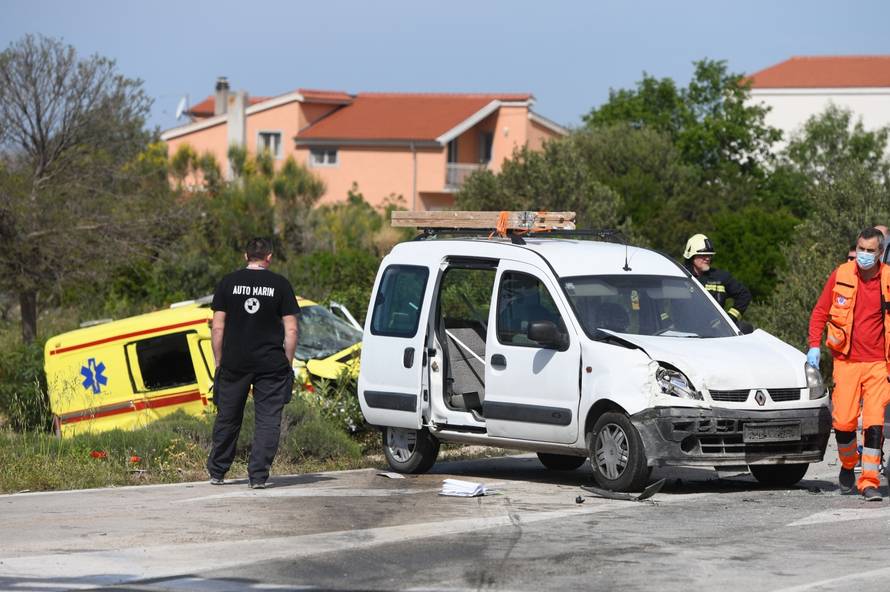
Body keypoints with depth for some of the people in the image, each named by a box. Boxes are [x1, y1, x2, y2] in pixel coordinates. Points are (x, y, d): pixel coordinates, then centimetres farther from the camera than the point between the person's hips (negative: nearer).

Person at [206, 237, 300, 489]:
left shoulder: (228, 282, 3)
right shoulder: (280, 284, 0)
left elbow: (217, 328, 1)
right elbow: (291, 330, -2)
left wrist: (219, 362, 9)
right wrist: (288, 363, 6)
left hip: (234, 363, 2)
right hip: (271, 364, -2)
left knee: (228, 418, 13)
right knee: (268, 419, 2)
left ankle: (217, 472, 22)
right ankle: (258, 475, -4)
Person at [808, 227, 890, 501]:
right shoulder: (840, 276, 1)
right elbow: (820, 312, 8)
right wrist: (814, 345, -2)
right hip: (846, 361, 1)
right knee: (843, 421, -2)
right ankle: (847, 466, 25)